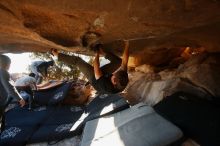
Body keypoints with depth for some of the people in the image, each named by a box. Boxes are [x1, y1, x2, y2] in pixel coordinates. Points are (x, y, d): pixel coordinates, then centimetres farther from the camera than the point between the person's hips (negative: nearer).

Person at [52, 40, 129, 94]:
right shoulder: (123, 81, -33)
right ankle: (102, 52, 10)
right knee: (119, 61, -3)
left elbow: (97, 71, -35)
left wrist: (97, 54, -23)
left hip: (94, 77, -4)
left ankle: (57, 55, 17)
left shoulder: (106, 87, -46)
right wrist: (126, 45, -26)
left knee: (77, 60, -5)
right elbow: (124, 62, -28)